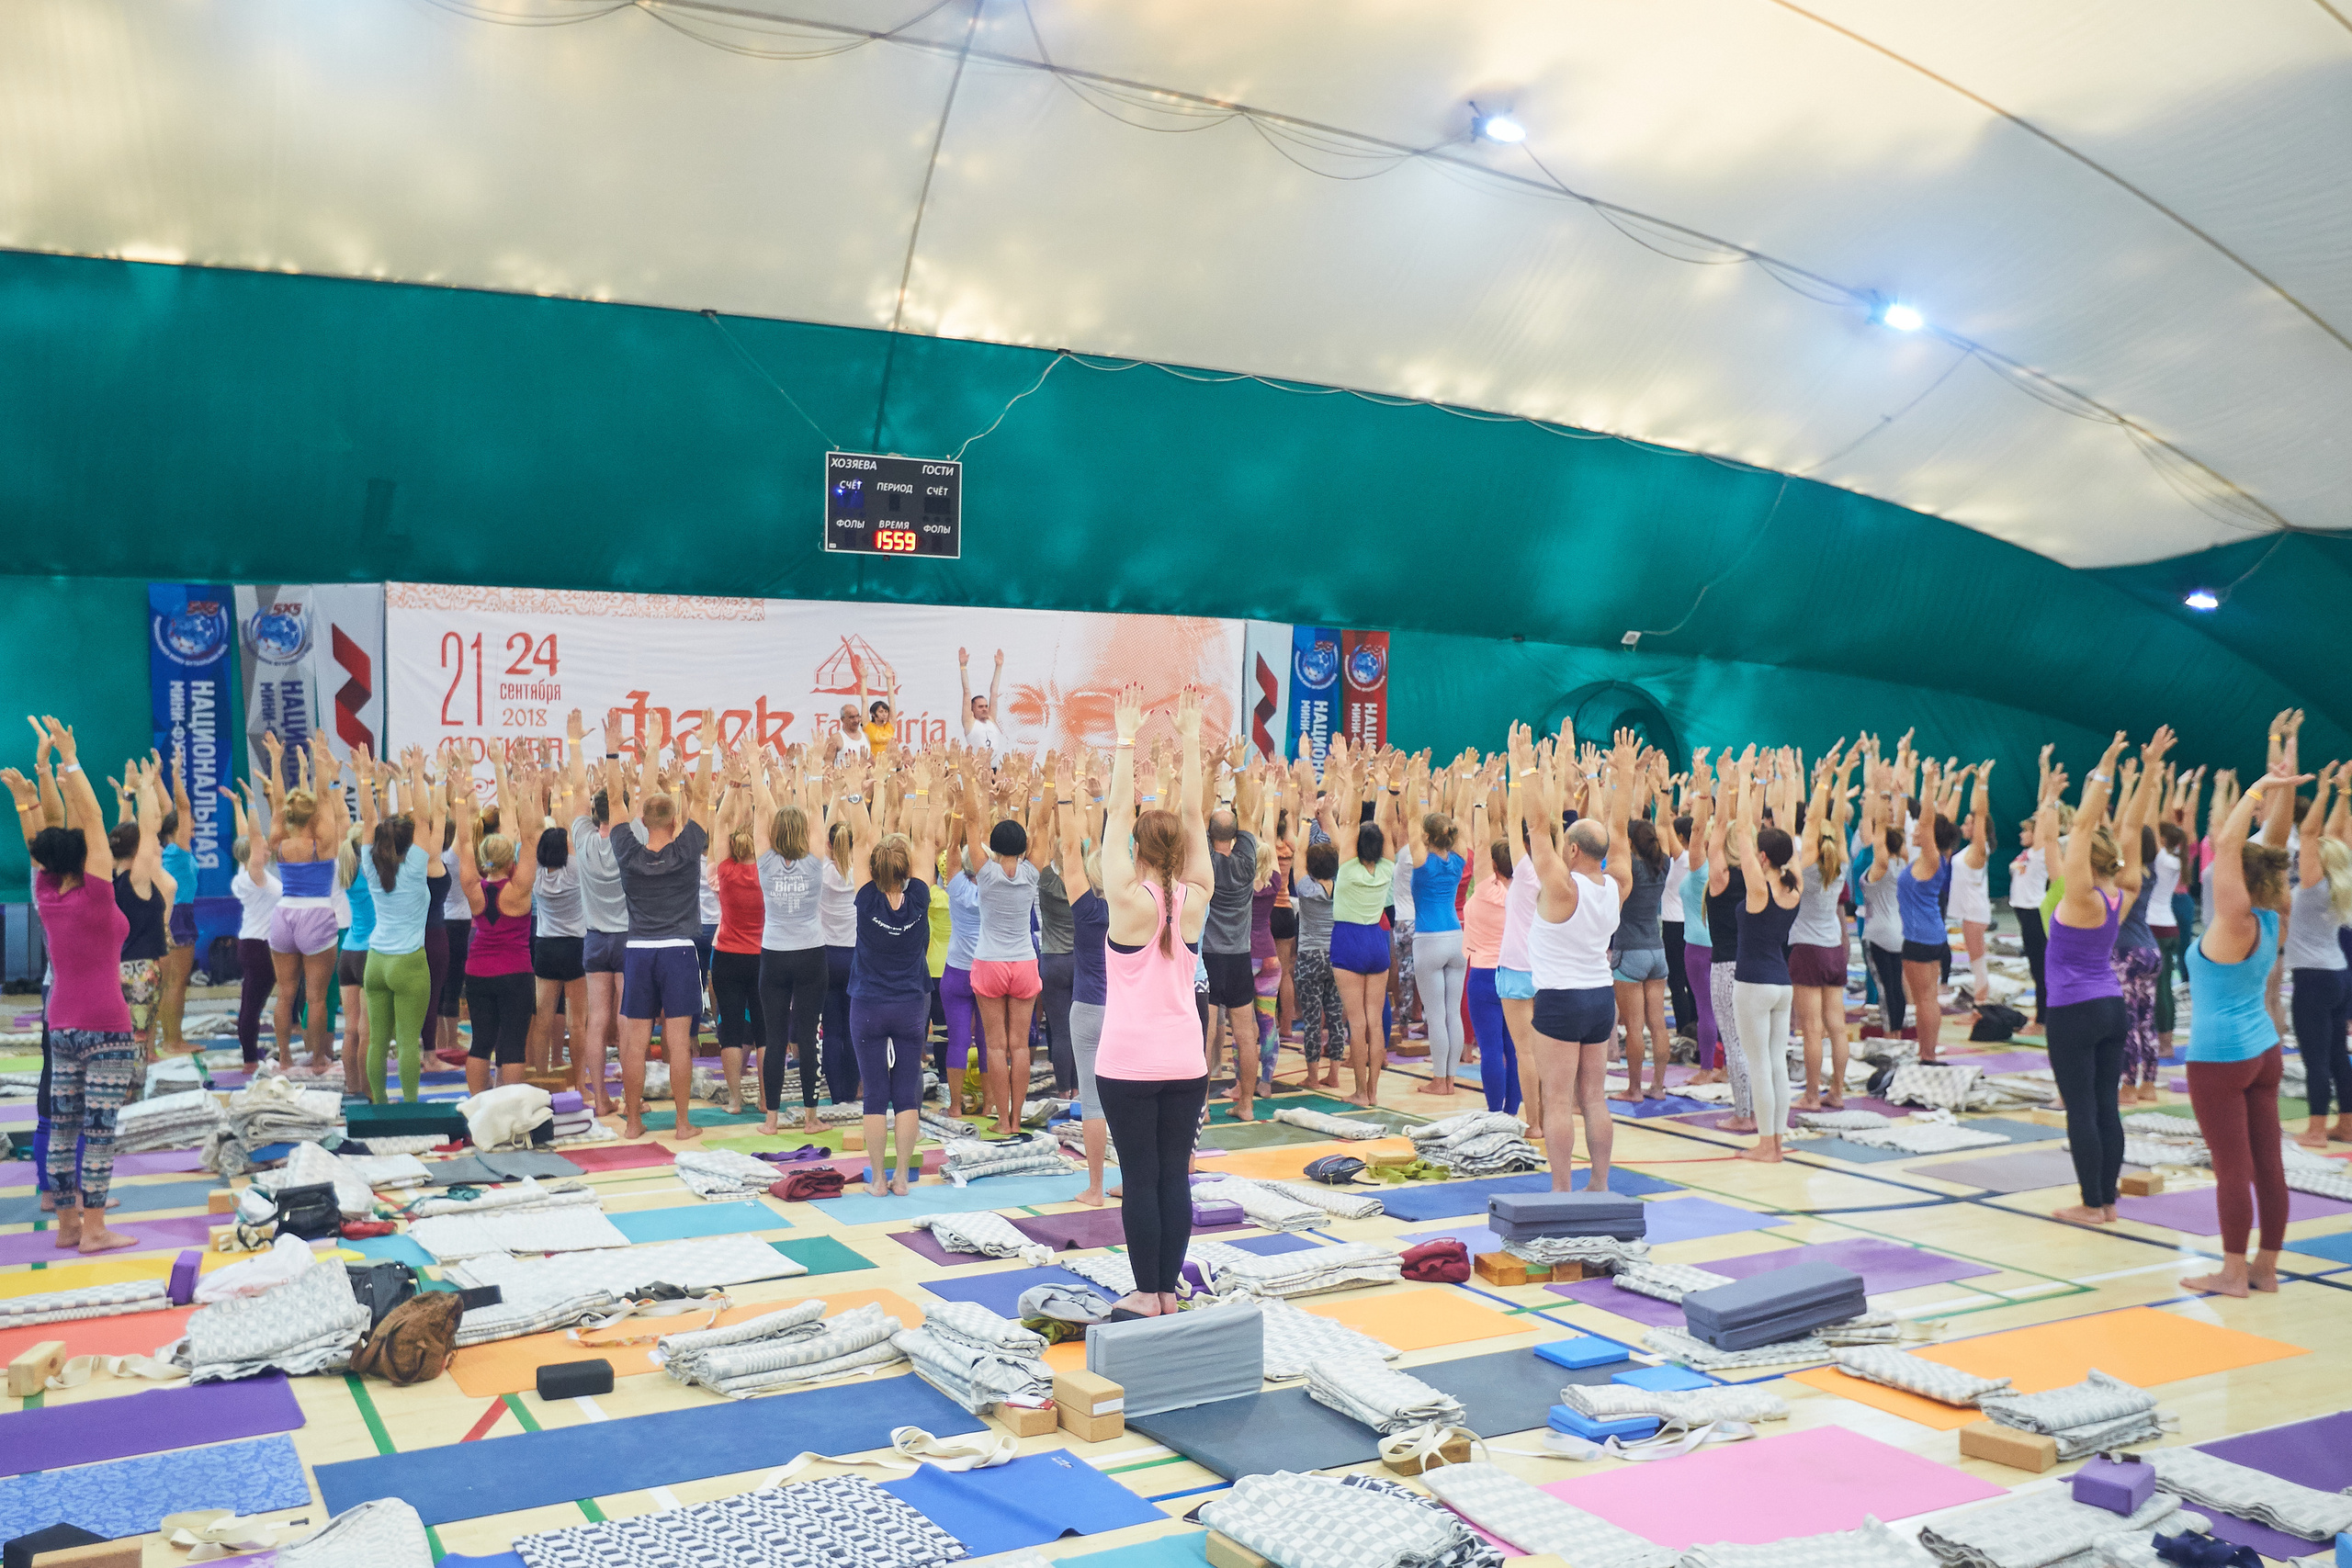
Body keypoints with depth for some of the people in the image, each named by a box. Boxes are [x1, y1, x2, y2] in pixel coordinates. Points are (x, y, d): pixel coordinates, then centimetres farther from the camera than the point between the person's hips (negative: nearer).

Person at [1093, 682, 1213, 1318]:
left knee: (1140, 1178, 2)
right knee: (1174, 1175, 8)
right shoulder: (1195, 898, -2)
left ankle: (1148, 1295, 6)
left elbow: (1118, 815, -9)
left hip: (1128, 1063, -4)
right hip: (1186, 1060, 4)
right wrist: (1189, 741, 6)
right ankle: (1169, 1291, 14)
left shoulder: (1128, 899, -11)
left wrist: (1125, 741, -6)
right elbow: (1193, 816, 3)